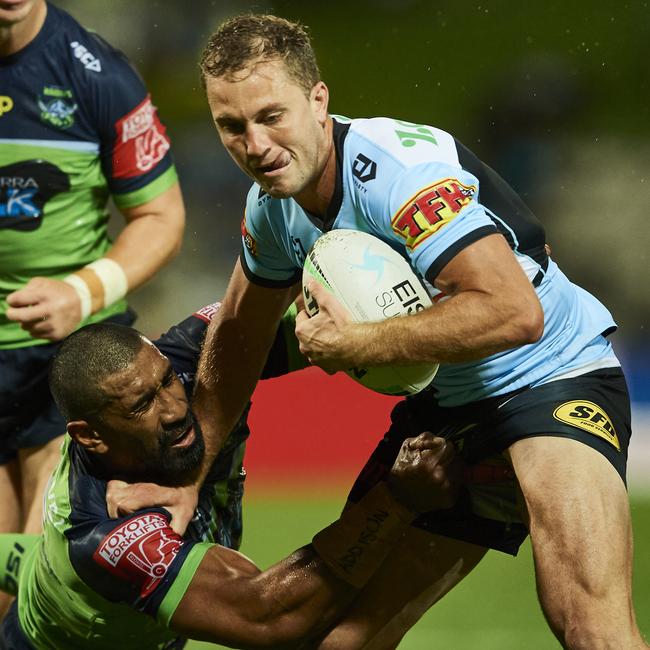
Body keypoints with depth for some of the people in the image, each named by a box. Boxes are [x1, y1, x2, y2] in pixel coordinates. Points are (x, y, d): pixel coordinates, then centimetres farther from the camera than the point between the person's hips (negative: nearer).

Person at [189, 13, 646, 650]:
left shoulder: (398, 166, -26)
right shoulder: (272, 203, -1)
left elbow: (516, 312, -36)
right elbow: (237, 336, 18)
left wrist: (356, 343, -28)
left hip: (552, 377, -8)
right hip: (445, 406, 8)